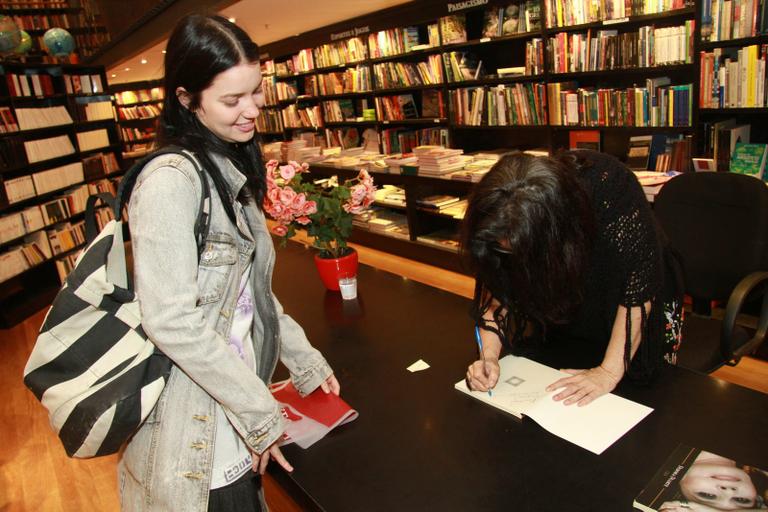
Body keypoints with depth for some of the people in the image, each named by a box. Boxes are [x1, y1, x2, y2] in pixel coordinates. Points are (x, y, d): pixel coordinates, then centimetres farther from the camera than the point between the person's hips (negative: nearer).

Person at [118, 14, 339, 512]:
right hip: (194, 431, -7)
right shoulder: (171, 179, -21)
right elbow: (173, 323, -25)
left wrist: (306, 362, 7)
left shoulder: (231, 170, 5)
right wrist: (262, 414, -18)